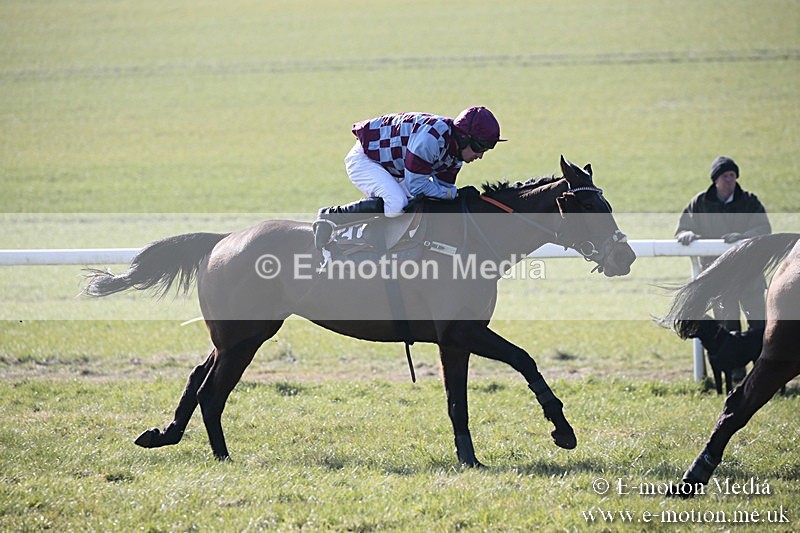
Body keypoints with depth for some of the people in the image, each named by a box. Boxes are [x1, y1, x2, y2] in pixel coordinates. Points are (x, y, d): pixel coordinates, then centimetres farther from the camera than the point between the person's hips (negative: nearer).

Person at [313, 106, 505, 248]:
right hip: (364, 159, -10)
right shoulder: (430, 137, -34)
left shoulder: (455, 146, -4)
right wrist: (453, 193, -21)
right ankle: (329, 216, -18)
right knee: (396, 204, -30)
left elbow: (442, 186, 5)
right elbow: (416, 185, -30)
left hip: (391, 169, 10)